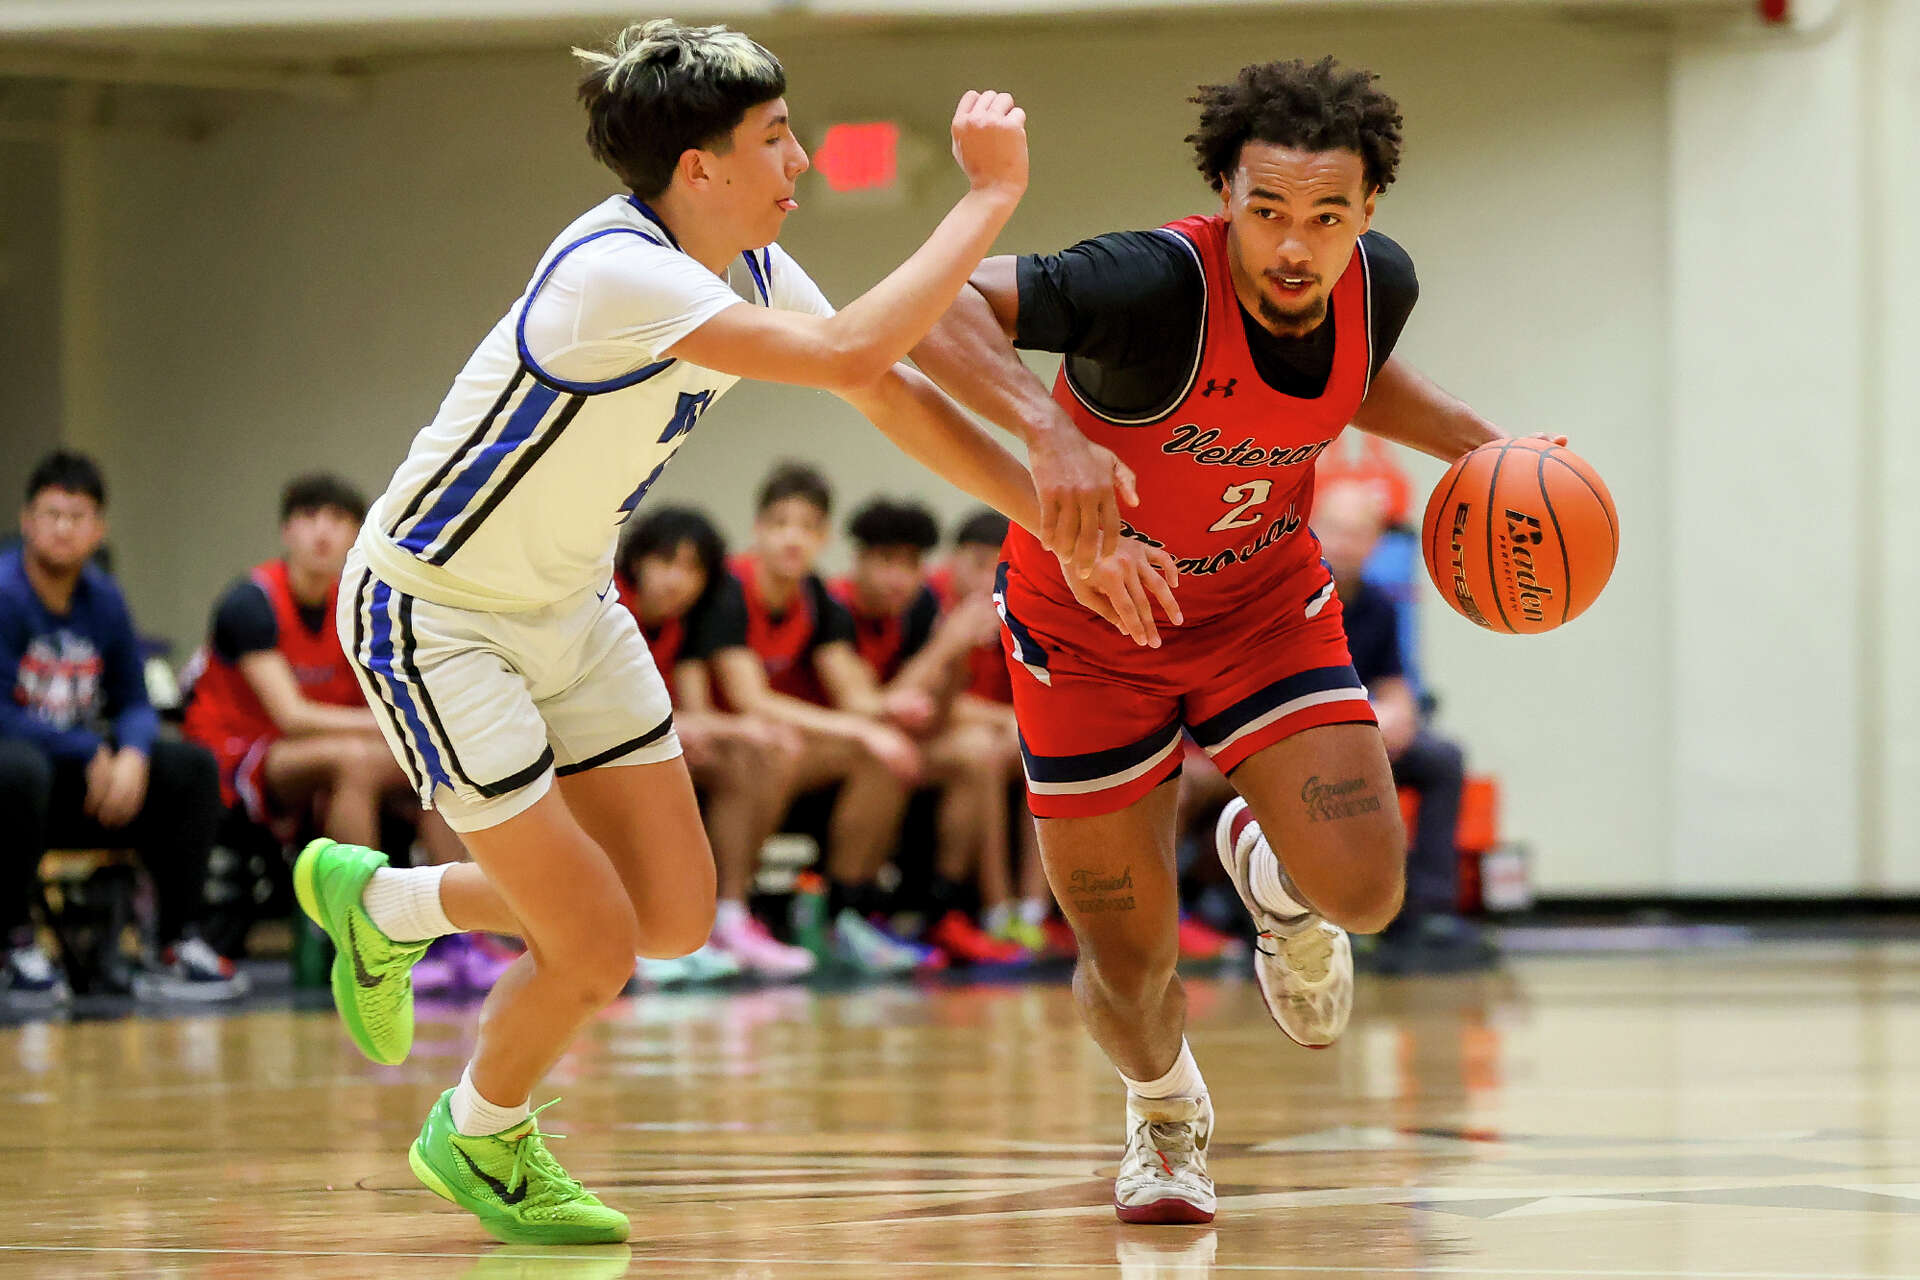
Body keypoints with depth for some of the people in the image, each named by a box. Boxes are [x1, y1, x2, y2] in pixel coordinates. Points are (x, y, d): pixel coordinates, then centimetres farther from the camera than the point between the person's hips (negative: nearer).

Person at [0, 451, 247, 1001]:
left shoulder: (102, 599, 5)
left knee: (192, 766, -9)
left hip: (77, 779, 7)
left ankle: (181, 943, -7)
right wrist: (91, 754, -17)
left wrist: (132, 756, -14)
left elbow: (133, 702, 9)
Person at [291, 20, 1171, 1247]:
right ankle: (479, 1139, 24)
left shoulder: (745, 261, -4)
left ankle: (382, 903, 31)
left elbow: (896, 395, 5)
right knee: (595, 946, -8)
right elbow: (851, 354, -42)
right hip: (433, 608, -9)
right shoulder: (614, 273, -33)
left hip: (566, 601, 9)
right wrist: (992, 195, -35)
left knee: (676, 917, 8)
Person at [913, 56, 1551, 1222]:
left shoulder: (1378, 283, -14)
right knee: (1130, 968, 1)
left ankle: (1270, 870, 24)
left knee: (1362, 891, -16)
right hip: (1091, 624, -3)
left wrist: (1474, 440, -2)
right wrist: (1046, 427, -55)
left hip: (1264, 602, 4)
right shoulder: (1156, 287, -34)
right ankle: (1167, 1112, 39)